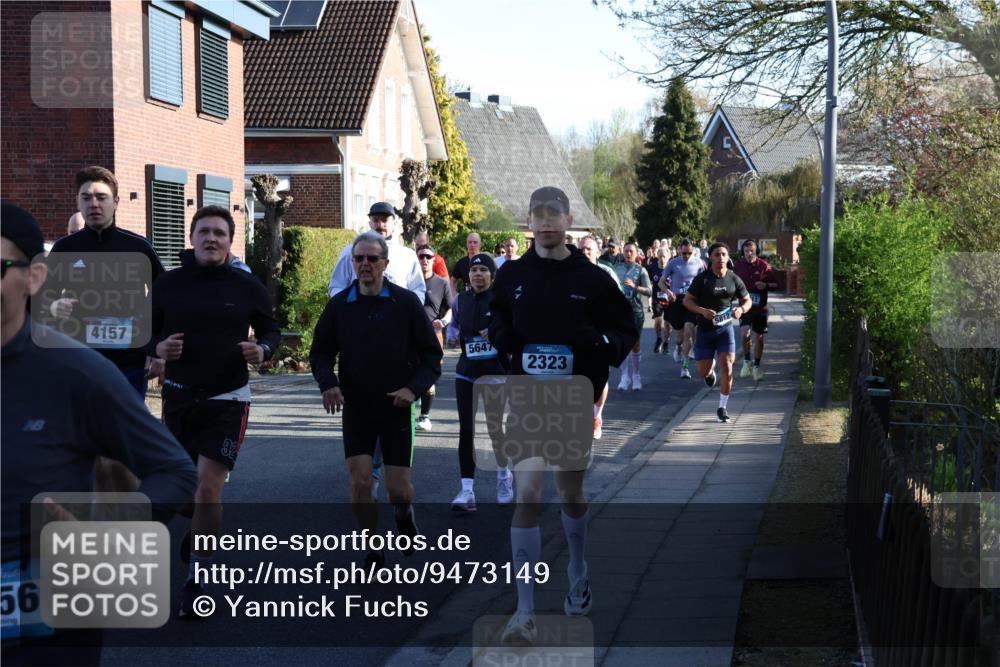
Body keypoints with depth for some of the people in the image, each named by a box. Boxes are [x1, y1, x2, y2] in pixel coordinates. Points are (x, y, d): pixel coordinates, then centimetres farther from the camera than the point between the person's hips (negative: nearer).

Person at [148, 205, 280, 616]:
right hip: (179, 396, 3)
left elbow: (270, 330, 8)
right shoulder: (169, 284, -1)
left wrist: (263, 350, -14)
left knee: (208, 489, -11)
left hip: (227, 400, -2)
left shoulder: (247, 286, -4)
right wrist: (158, 348, -15)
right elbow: (147, 331, 7)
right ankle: (193, 534, 46)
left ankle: (198, 578, 2)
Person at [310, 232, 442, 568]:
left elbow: (431, 354, 0)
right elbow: (320, 353, 8)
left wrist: (414, 388, -16)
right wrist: (328, 383, -12)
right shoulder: (339, 305, 0)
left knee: (398, 489, 0)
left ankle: (404, 513, 37)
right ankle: (373, 551, 11)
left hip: (396, 408, -1)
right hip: (355, 408, 1)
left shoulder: (406, 302, -4)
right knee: (360, 482, -8)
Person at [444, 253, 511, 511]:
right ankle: (467, 490, 1)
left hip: (494, 371, -4)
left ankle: (504, 475, 34)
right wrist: (452, 336, 2)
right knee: (466, 430, -1)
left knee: (495, 428, 5)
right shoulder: (461, 300, 7)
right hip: (465, 371, 4)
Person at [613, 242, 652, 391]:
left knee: (635, 344, 4)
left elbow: (649, 291, -9)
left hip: (635, 310, -1)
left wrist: (634, 286, -22)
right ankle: (625, 376, 0)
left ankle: (635, 375, 19)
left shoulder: (640, 270, 1)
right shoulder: (617, 268, 8)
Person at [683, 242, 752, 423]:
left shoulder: (734, 279, 0)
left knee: (727, 368, -12)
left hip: (725, 328, 0)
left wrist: (741, 309, -13)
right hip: (705, 329, 0)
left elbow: (747, 300, 10)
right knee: (703, 372, 5)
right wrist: (702, 311, -22)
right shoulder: (702, 278, -7)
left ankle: (722, 408, 2)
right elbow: (687, 300, -5)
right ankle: (710, 370, 45)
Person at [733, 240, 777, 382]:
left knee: (759, 337, 8)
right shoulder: (738, 266, 0)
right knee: (744, 333, -20)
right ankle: (746, 361, 3)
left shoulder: (764, 266, -4)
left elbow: (775, 285, 0)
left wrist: (766, 285, -19)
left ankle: (757, 366, 23)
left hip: (760, 307, 0)